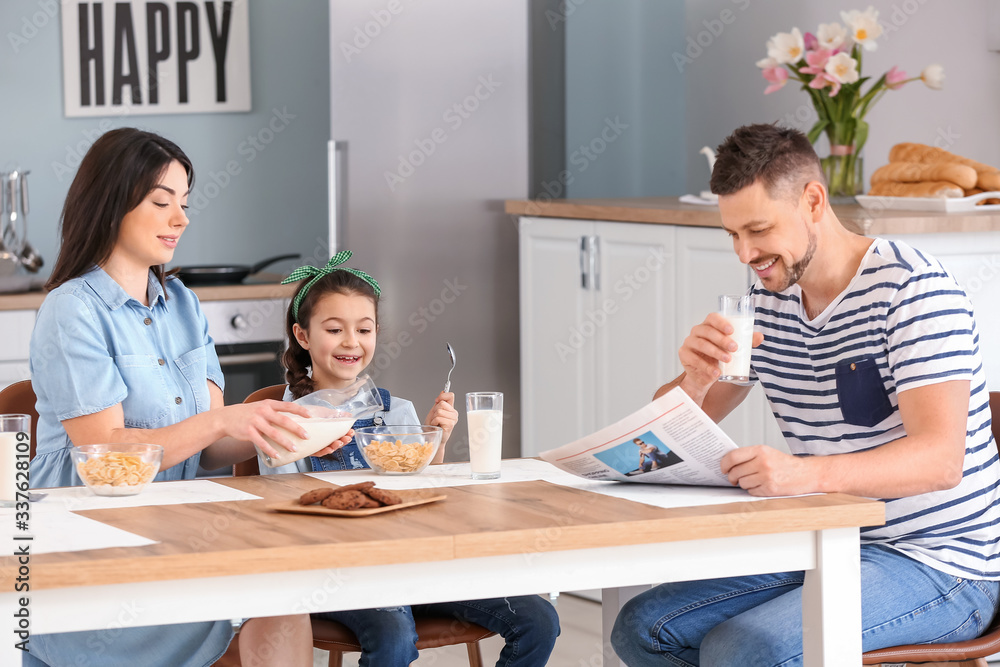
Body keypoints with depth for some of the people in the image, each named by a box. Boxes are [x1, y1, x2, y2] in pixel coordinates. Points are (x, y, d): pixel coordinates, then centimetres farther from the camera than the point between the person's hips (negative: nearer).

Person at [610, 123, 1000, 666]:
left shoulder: (912, 289, -13)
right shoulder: (766, 301, 9)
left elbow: (941, 459, -25)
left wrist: (804, 473, -41)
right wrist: (696, 377, -11)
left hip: (936, 564, -8)